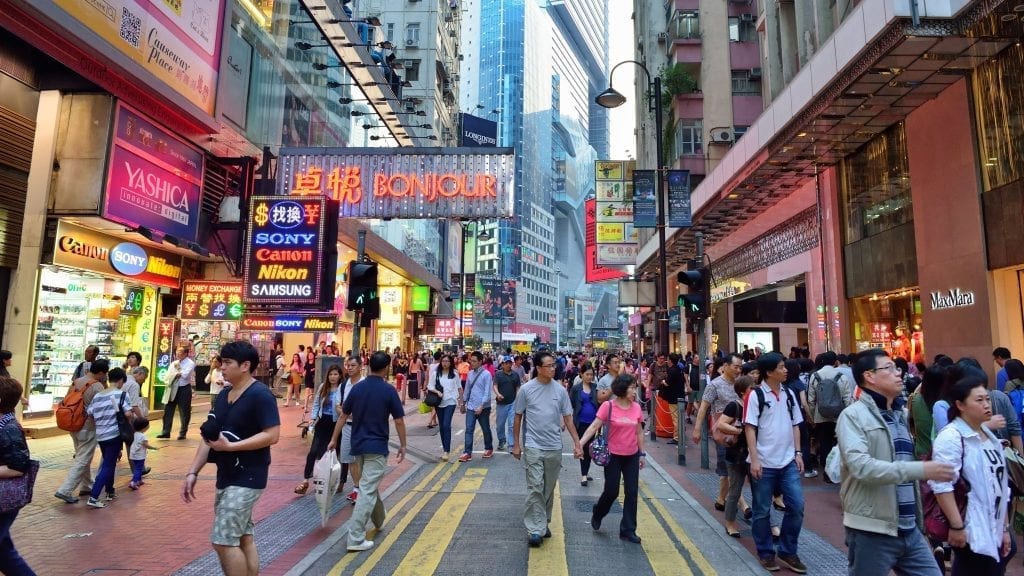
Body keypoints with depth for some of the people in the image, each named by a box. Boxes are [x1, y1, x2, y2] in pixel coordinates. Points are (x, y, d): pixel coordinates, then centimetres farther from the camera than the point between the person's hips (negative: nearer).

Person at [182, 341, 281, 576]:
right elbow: (208, 437, 13)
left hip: (247, 478, -9)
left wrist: (230, 446, -24)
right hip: (226, 476, 9)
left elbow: (272, 435, -22)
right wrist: (193, 472, 6)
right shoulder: (223, 395, 10)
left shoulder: (260, 395, -17)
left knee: (224, 540, -8)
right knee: (243, 538, 15)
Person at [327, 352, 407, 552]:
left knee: (370, 485, 23)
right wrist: (403, 446, 2)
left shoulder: (357, 388, 2)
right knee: (367, 491, -4)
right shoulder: (389, 390, -12)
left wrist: (334, 440, 16)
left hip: (358, 445, 6)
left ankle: (379, 521, 42)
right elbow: (399, 421, -9)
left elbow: (343, 417, 6)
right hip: (377, 447, -6)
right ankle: (356, 538, -6)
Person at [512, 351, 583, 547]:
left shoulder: (560, 390, -1)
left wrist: (577, 443, -1)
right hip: (533, 447, -3)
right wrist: (516, 444, 2)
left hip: (555, 448, 3)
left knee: (549, 489, 13)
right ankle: (535, 529, -1)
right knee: (535, 488, -7)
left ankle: (544, 523, 29)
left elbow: (567, 418, 4)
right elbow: (518, 417, 1)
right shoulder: (526, 389, -7)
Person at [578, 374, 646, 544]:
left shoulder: (637, 408, 1)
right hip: (613, 456, -4)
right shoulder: (608, 406, -12)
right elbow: (594, 426, -14)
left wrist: (642, 453, 13)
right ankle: (597, 514, 35)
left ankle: (628, 530, 17)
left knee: (632, 493, 5)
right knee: (611, 492, 4)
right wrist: (580, 443, -24)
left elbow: (639, 432, 10)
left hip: (632, 456, 4)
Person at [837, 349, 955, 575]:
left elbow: (905, 466, 22)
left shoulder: (900, 415, 14)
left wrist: (918, 520, 19)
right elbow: (861, 466, -26)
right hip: (872, 532, -7)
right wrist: (920, 470, -27)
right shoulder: (853, 415, -12)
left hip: (910, 530, 7)